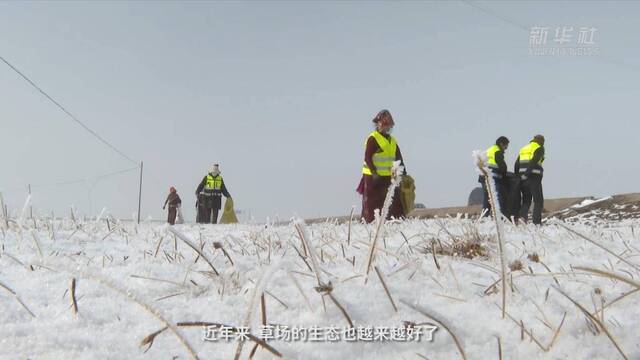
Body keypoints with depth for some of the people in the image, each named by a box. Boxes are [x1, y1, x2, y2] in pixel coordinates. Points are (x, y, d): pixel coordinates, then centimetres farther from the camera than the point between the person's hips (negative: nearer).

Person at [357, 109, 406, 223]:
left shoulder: (392, 140, 16)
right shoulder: (372, 138, -7)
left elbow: (399, 158, 18)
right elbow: (367, 158, -14)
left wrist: (403, 173, 8)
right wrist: (374, 173, -22)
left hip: (388, 177, 7)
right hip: (373, 177, -7)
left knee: (396, 203, 7)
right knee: (372, 204, -4)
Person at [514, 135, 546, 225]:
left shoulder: (523, 148, 21)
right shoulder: (540, 148, 2)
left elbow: (516, 164, 14)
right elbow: (534, 161, -14)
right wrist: (527, 174, -21)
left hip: (522, 178, 5)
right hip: (534, 177, -5)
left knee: (526, 200, 14)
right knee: (538, 201, 3)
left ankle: (521, 216, -8)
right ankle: (537, 222, -5)